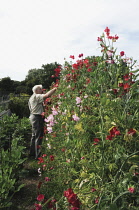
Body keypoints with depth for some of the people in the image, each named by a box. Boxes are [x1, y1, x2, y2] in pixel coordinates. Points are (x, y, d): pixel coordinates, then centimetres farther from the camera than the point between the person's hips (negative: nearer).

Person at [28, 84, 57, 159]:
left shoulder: (32, 98, 18)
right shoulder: (36, 96, -14)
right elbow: (47, 95, -28)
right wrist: (55, 89, -18)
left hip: (33, 116, 11)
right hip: (37, 117, -11)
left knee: (34, 136, 18)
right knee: (39, 136, -7)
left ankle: (32, 153, 27)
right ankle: (38, 155, -3)